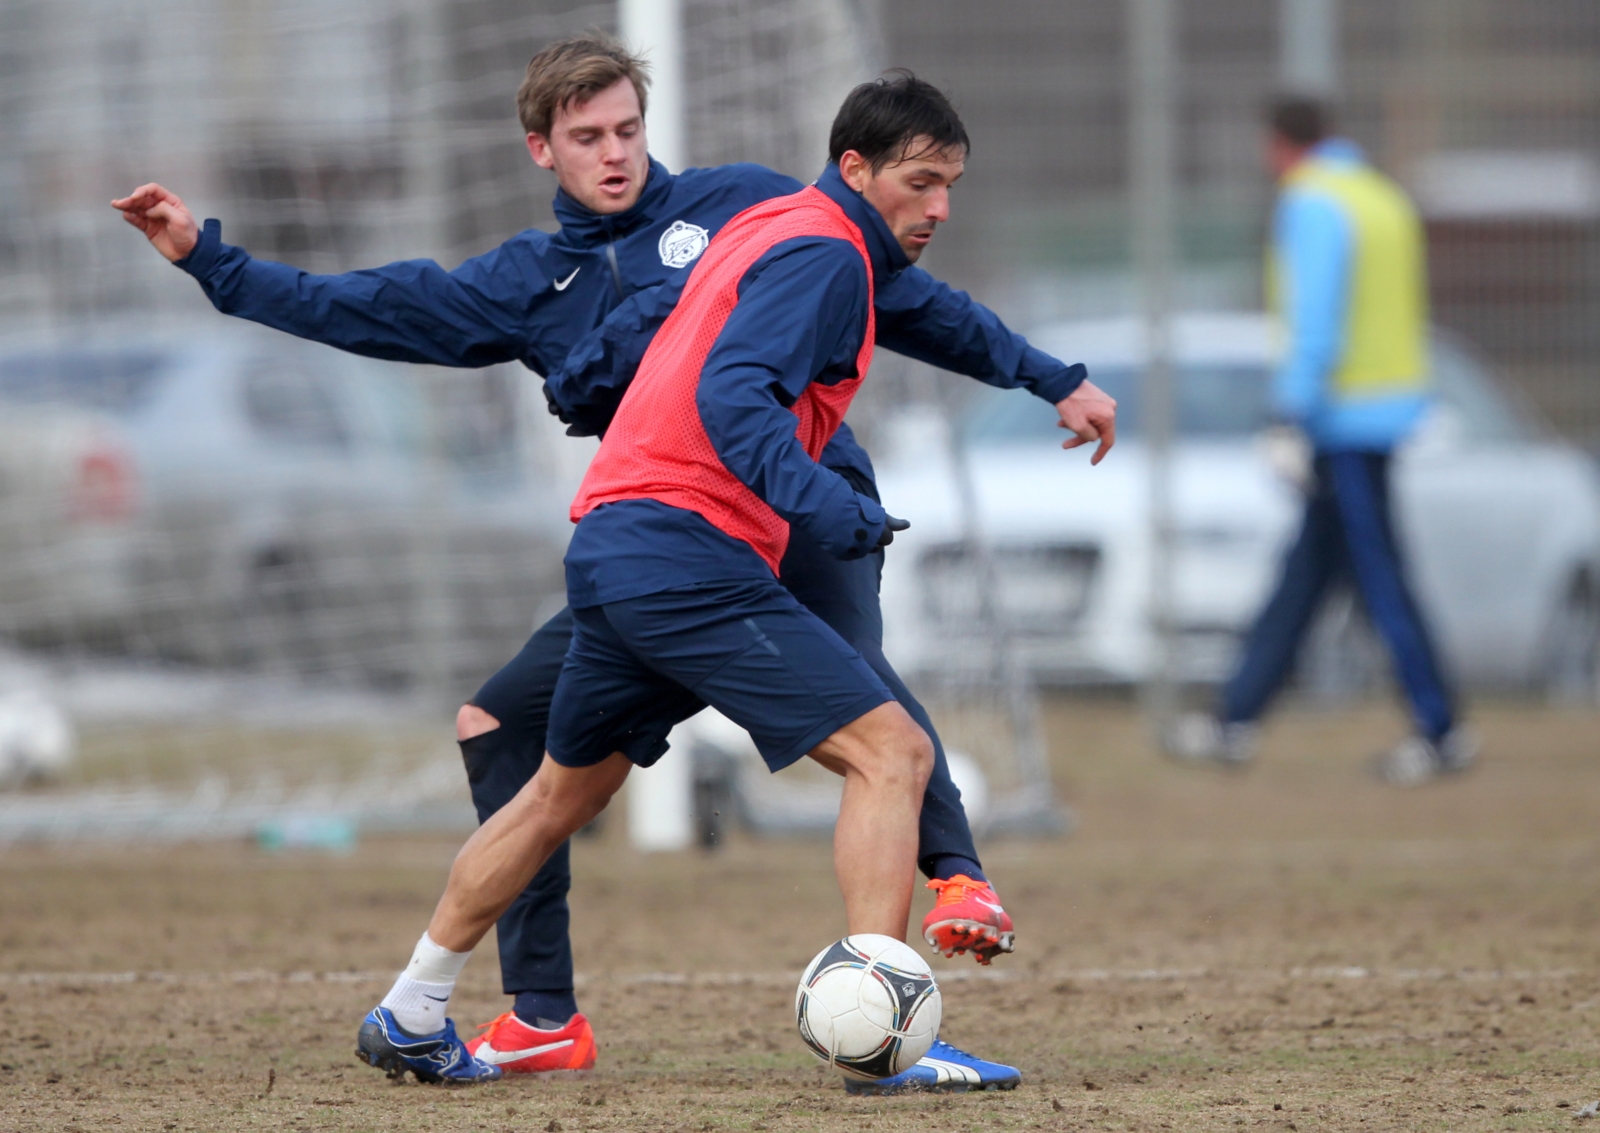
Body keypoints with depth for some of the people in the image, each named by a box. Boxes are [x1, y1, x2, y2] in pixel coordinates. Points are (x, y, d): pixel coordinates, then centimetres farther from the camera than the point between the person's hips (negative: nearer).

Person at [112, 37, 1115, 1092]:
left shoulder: (742, 204, 5)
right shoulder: (530, 285, 14)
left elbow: (903, 296, 9)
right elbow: (361, 310, 14)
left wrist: (1048, 377, 9)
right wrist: (204, 256, 9)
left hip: (806, 504, -5)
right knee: (499, 725, 1)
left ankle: (960, 881, -45)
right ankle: (544, 1017, 6)